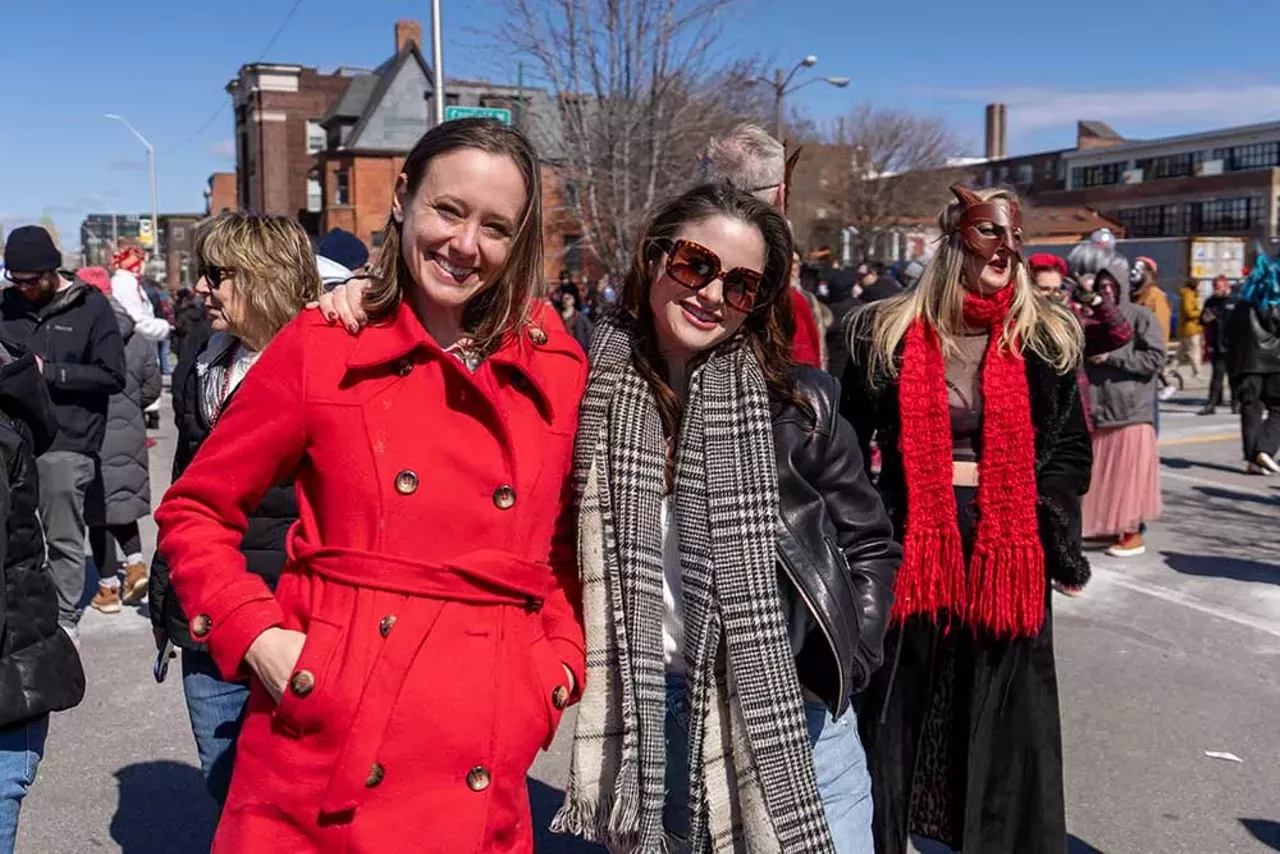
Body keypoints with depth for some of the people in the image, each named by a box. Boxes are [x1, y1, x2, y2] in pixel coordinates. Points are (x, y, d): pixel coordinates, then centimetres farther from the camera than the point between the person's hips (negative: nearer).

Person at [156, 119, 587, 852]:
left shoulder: (560, 371, 2)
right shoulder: (322, 344, -4)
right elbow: (195, 512, 4)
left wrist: (558, 667, 2)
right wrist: (259, 638, -8)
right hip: (318, 763, -1)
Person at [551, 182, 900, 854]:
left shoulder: (798, 401, -9)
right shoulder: (591, 394, -6)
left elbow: (870, 542, 1)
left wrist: (842, 666, -4)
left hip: (791, 710, -1)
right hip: (645, 715, 1)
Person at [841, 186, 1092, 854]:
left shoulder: (1046, 339, 3)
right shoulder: (886, 334, -1)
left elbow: (1071, 451, 6)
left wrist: (1057, 541, -5)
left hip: (1009, 560, 1)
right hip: (908, 555, -1)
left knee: (1005, 728, 11)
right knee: (894, 721, 9)